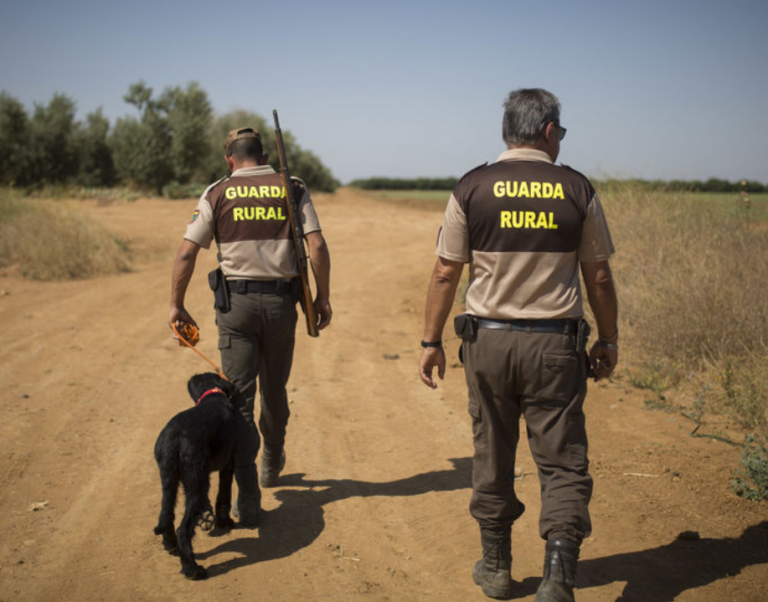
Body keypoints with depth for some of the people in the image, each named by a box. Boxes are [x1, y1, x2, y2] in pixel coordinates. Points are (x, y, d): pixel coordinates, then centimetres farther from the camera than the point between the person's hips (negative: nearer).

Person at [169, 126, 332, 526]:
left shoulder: (217, 195, 2)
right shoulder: (293, 189, 4)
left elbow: (186, 254, -2)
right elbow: (317, 246, -5)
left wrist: (176, 305, 7)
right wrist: (323, 298, 3)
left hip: (235, 302, -1)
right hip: (281, 302, 2)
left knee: (239, 397, 1)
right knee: (275, 389, 20)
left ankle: (248, 499, -4)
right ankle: (272, 463, 43)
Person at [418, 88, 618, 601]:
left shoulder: (472, 189, -1)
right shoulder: (578, 191, -1)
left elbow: (445, 275, 0)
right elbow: (599, 278, 4)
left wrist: (432, 341, 9)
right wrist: (609, 340, 16)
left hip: (488, 341, 1)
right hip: (556, 346, -1)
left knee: (492, 458, 15)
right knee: (563, 465, 5)